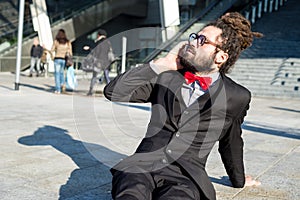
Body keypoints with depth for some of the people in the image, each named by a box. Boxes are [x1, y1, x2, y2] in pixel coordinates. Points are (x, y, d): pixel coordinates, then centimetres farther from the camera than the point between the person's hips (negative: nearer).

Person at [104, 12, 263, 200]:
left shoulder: (237, 97, 6)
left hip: (186, 177, 0)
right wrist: (163, 64, -1)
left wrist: (239, 180, 37)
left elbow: (231, 141, 22)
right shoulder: (166, 77, 9)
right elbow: (113, 92, 1)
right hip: (141, 166, 1)